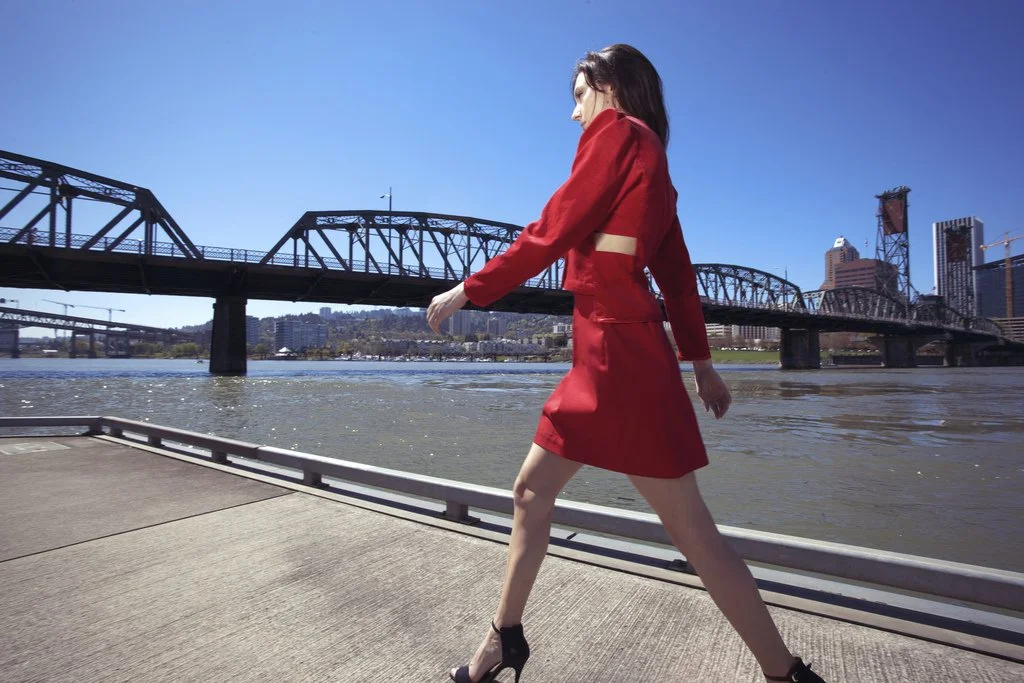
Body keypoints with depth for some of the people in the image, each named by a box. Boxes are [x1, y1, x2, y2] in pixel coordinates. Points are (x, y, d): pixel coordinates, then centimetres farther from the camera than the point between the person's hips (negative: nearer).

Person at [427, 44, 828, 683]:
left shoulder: (617, 130, -2)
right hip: (605, 349, 10)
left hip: (618, 349, -10)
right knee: (532, 490, 15)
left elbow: (552, 232, -9)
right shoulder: (651, 159, 22)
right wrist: (699, 360, 20)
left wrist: (469, 289, -2)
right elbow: (678, 273, 19)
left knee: (691, 527, 0)